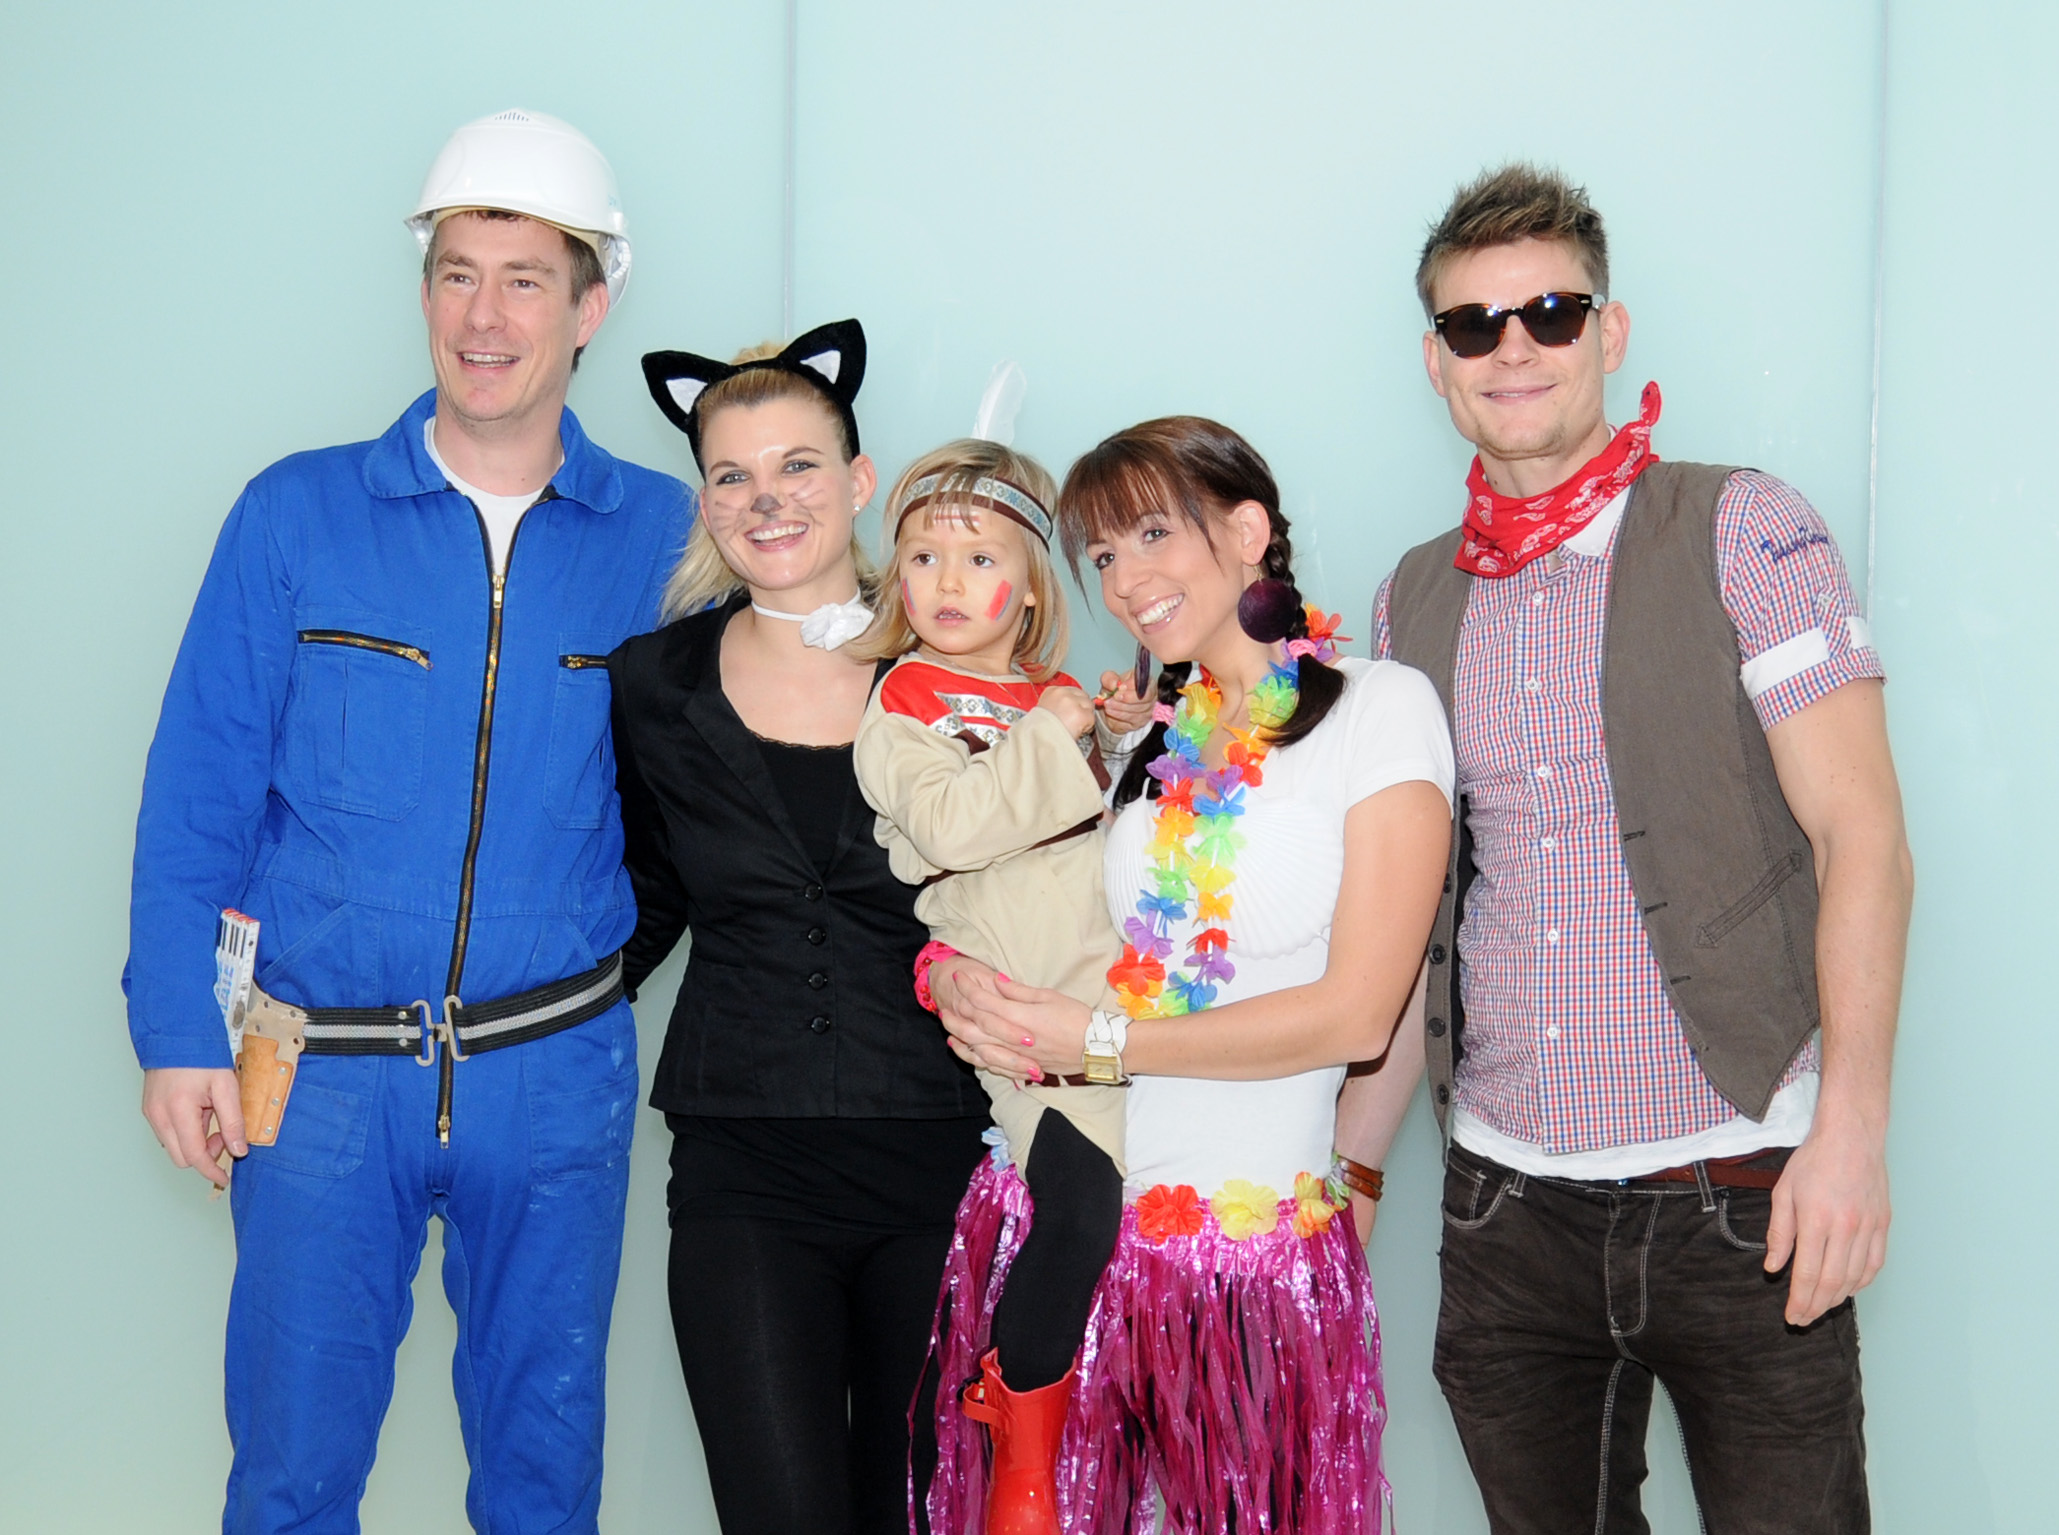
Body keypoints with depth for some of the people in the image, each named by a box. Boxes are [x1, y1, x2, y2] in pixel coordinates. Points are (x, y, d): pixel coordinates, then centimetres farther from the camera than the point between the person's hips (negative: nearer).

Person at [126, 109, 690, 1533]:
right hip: (325, 1068, 0)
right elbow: (199, 791, -1)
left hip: (558, 1075, 1)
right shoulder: (298, 515, -3)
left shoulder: (662, 535, -1)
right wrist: (178, 1032, -5)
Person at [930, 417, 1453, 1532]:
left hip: (1250, 1245, -5)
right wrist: (952, 973, -8)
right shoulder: (1142, 739, 14)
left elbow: (1356, 1015, -12)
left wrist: (1099, 1039, -11)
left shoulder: (1380, 707, -4)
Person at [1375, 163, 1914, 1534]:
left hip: (1734, 1190, -4)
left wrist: (1850, 1126, -16)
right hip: (1505, 1202, 4)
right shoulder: (1416, 600, 10)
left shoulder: (1741, 533, -3)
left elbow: (1861, 839, -8)